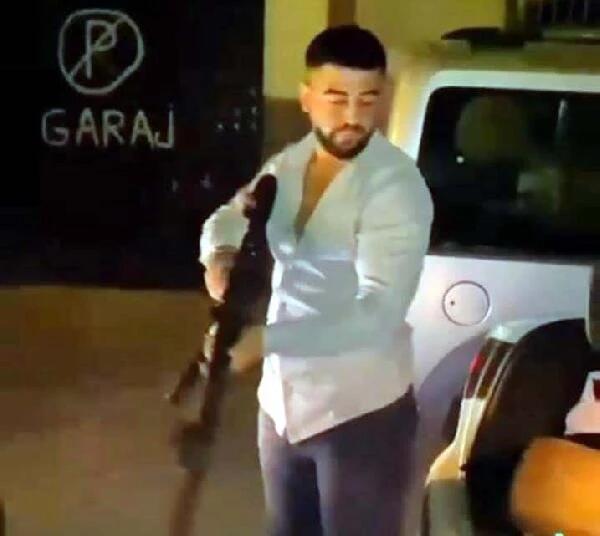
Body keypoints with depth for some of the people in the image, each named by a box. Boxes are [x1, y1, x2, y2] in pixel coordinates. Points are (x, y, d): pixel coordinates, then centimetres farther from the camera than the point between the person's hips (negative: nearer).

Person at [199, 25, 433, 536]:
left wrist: (265, 340, -37)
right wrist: (219, 255, -13)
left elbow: (379, 311, -30)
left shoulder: (395, 186, -21)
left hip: (361, 412, -7)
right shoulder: (287, 164, 2)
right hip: (282, 402, 7)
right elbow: (228, 219, 12)